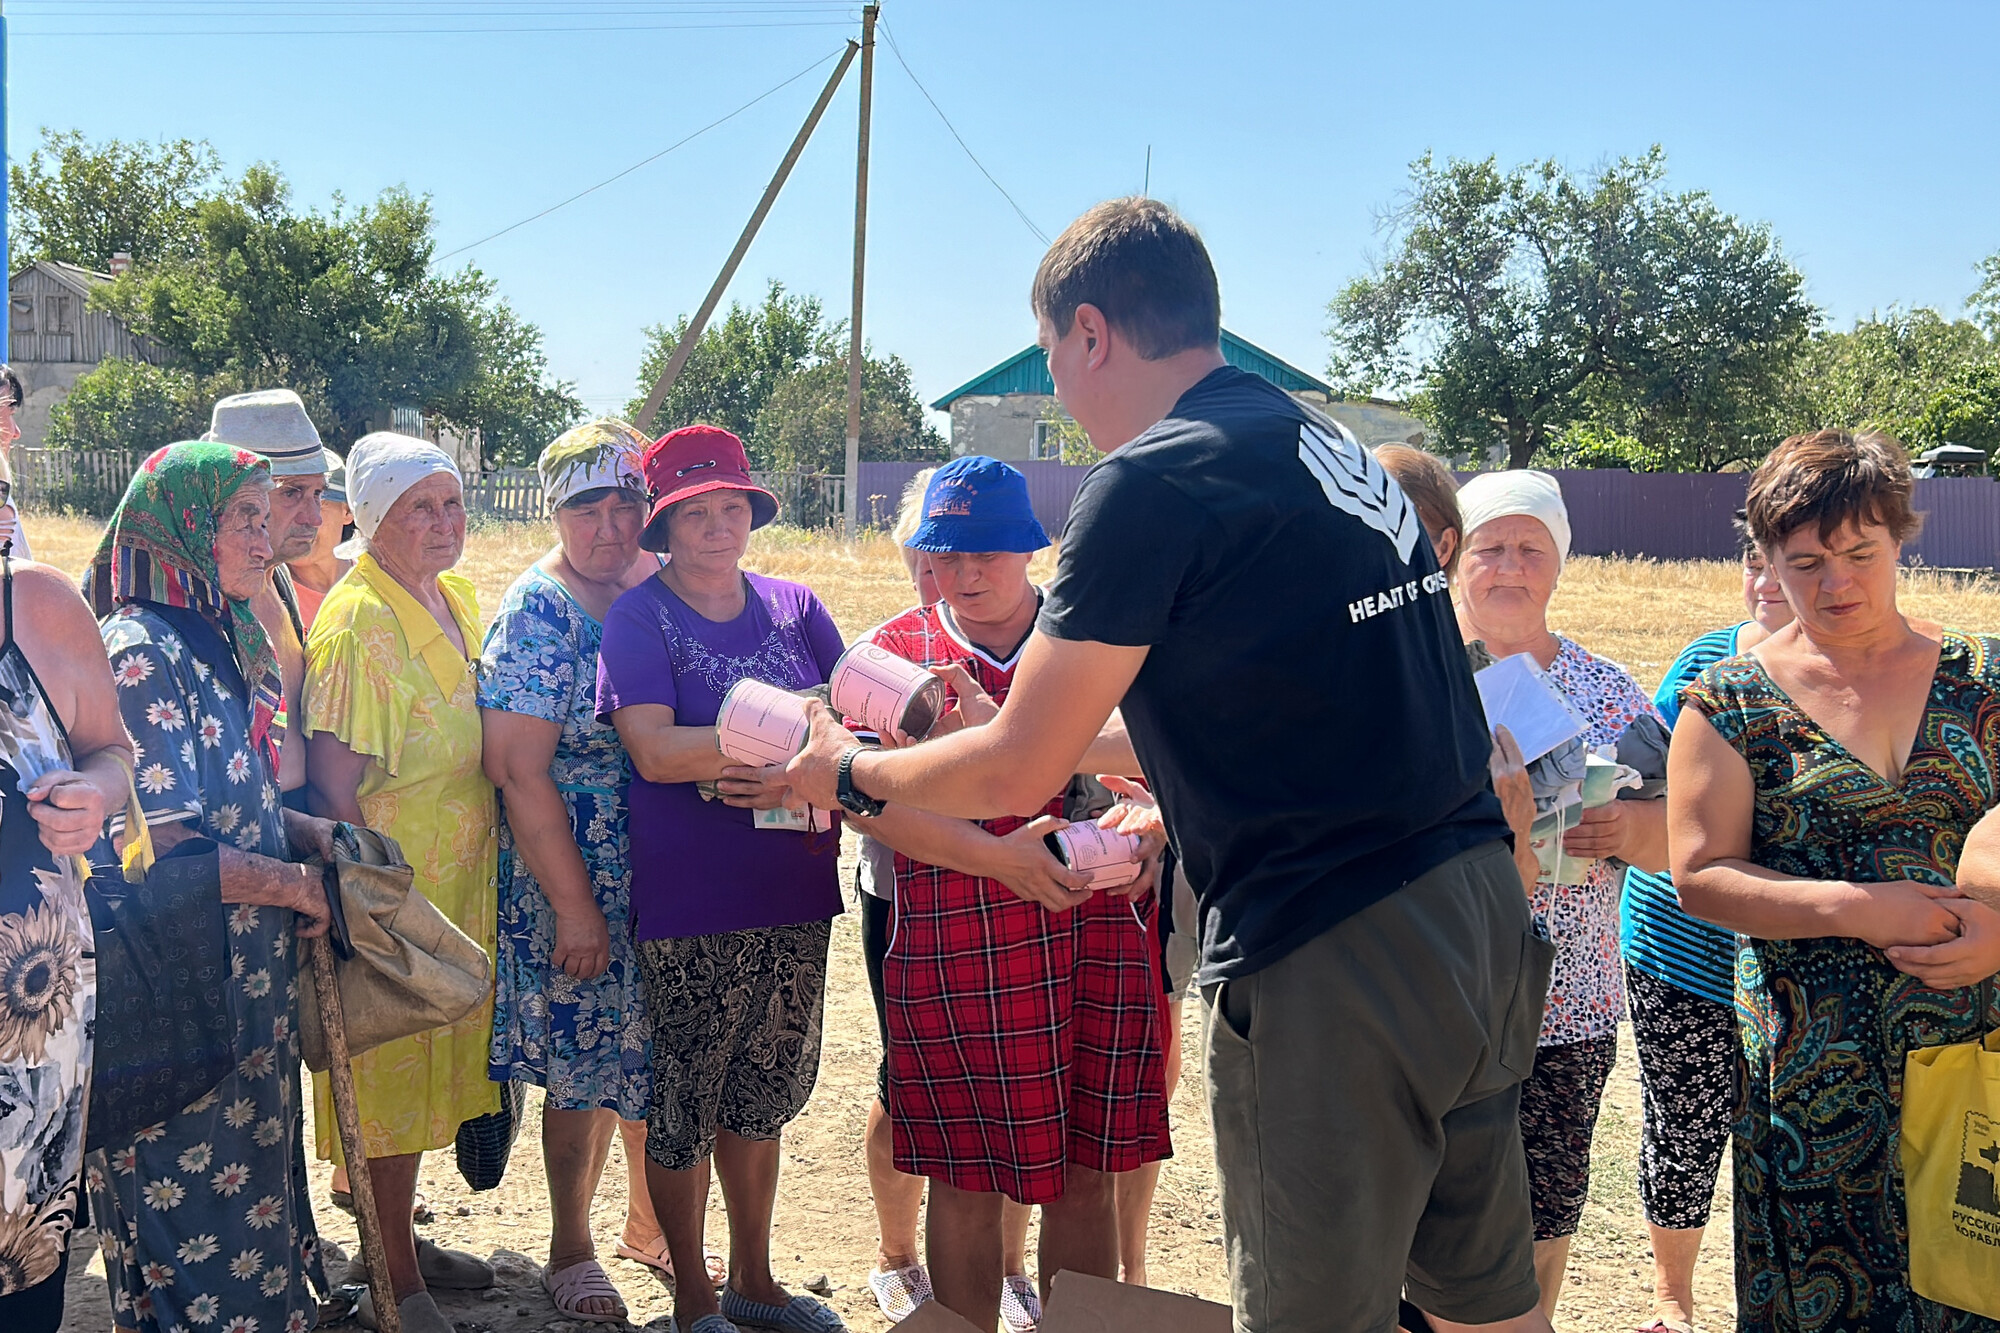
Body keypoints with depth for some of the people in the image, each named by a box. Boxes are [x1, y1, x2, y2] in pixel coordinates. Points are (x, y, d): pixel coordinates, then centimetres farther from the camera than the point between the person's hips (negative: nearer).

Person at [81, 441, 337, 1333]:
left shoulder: (217, 642, 10)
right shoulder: (141, 655, -18)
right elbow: (157, 846, -23)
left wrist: (310, 832, 2)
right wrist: (294, 884, -14)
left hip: (244, 976, 9)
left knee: (245, 1173, 18)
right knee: (195, 1186, 4)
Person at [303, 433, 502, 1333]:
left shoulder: (455, 602, 7)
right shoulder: (356, 623, -19)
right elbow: (331, 788, -22)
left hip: (457, 887, 8)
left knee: (424, 1071, 19)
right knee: (387, 1078, 4)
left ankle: (402, 1242, 36)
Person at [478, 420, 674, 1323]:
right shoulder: (537, 610, -13)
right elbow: (520, 772, -16)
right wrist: (574, 905, -17)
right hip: (574, 877, -5)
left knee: (655, 1051, 15)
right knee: (584, 1063, 6)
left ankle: (647, 1222, 37)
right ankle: (570, 1248, 28)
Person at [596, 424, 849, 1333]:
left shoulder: (793, 607, 8)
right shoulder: (638, 618, -4)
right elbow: (655, 750, -18)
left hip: (795, 898, 4)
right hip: (690, 909, -4)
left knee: (763, 1096, 17)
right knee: (682, 1106, 6)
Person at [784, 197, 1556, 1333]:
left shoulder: (1154, 483, -13)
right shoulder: (1339, 451, 13)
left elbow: (1016, 774, -9)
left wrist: (850, 773, 8)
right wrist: (1173, 811, 31)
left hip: (1333, 963, -9)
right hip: (1482, 903, 9)